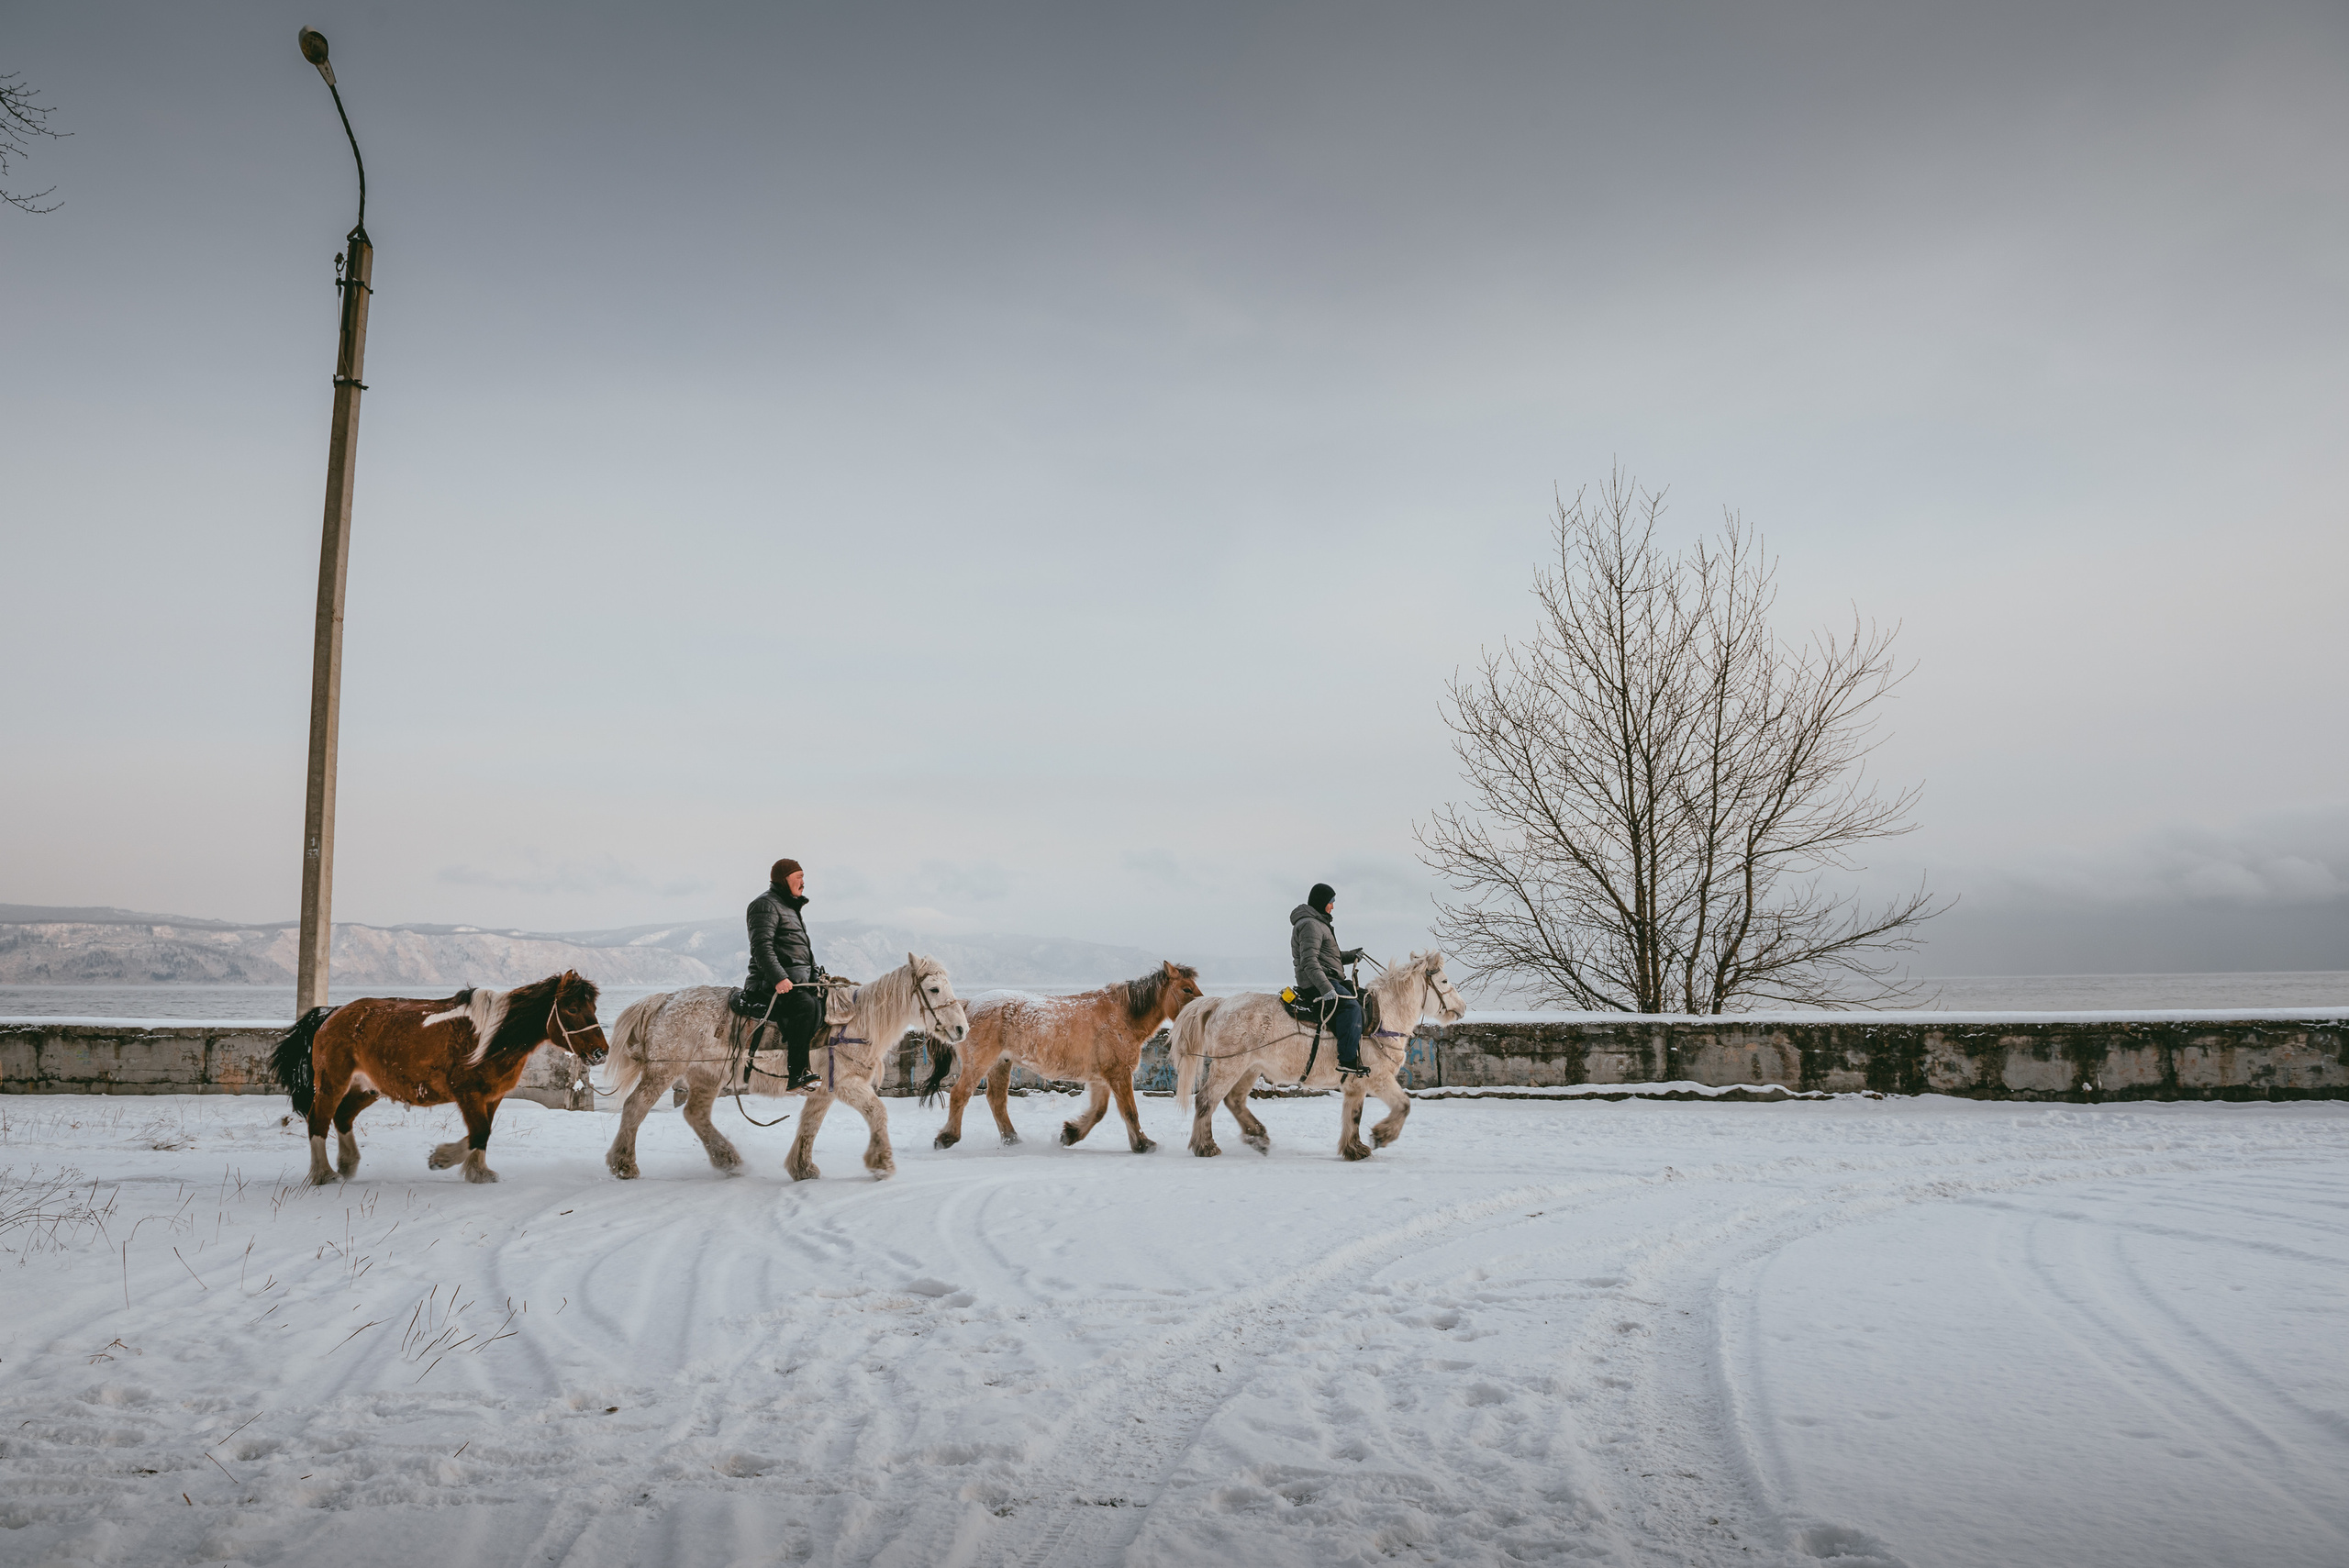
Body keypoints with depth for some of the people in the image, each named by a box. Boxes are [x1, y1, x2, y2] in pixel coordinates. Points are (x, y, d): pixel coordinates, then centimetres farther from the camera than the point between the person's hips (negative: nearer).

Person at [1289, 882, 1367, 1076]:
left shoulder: (1319, 923, 24)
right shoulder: (1310, 924, -12)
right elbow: (1309, 961, -23)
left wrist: (1350, 956, 13)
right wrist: (1325, 988, -33)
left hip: (1329, 980, 11)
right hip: (1315, 983, -11)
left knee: (1362, 999, 14)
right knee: (1350, 1006, -27)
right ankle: (1348, 1061, -35)